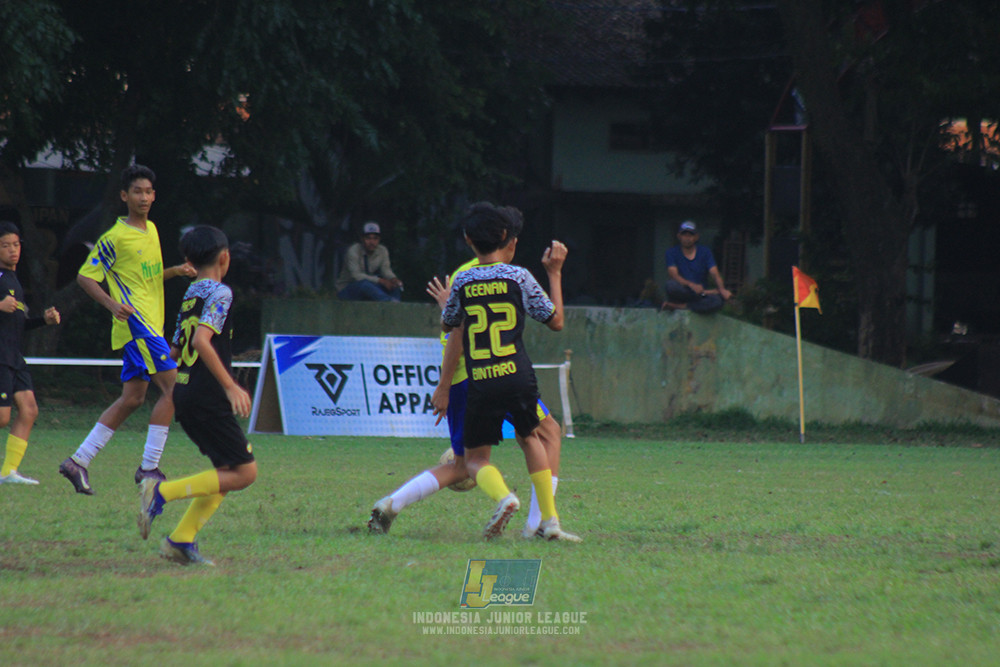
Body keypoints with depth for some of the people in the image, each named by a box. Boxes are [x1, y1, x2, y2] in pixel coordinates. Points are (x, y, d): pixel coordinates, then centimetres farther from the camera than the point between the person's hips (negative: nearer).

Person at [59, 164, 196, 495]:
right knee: (172, 387, -14)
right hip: (135, 321, -9)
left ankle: (78, 461, 13)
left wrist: (176, 271, 10)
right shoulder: (115, 238, -10)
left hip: (149, 325, 9)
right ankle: (149, 467, -13)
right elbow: (85, 276, -8)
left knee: (132, 398, 9)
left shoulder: (151, 230, 16)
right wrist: (113, 304, -20)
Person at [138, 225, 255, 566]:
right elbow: (202, 341, -24)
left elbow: (174, 352, 22)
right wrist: (231, 386, -23)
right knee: (245, 471, -6)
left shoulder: (189, 295, 16)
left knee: (228, 470, 13)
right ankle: (163, 491, -15)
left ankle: (181, 540, 5)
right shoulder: (220, 293, -9)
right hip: (207, 395, -9)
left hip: (183, 394, 9)